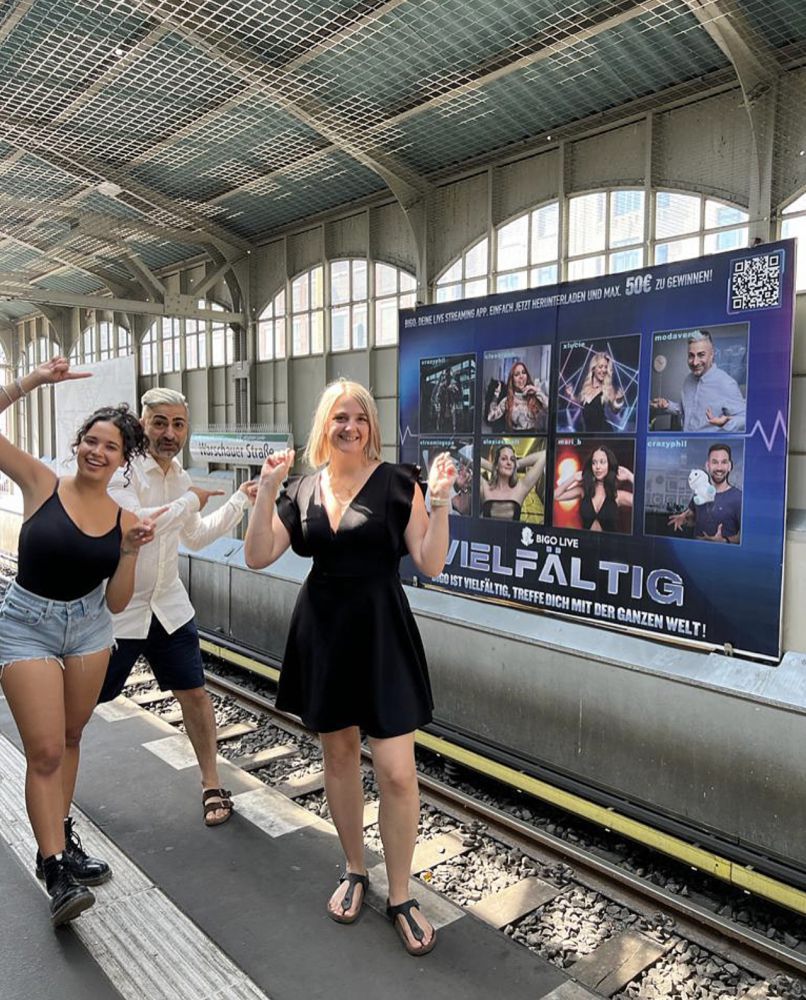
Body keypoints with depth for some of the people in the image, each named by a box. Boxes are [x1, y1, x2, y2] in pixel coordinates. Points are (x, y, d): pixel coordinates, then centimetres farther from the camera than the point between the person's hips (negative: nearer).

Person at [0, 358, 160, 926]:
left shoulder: (124, 520, -2)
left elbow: (115, 603, -2)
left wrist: (132, 551, -15)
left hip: (89, 628, 4)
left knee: (70, 738, 16)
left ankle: (59, 837, 35)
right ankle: (56, 870, 5)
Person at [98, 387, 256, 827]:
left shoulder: (178, 476, 5)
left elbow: (196, 537, 17)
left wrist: (241, 499, 12)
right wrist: (190, 500, -23)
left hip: (168, 606, 6)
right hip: (115, 609, -5)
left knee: (194, 693, 6)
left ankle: (212, 785, 22)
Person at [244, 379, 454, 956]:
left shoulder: (397, 483, -7)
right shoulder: (303, 489, 4)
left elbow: (431, 565, -9)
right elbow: (258, 558, -1)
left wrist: (440, 502, -20)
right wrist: (266, 491, -9)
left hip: (381, 631, -3)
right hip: (322, 630, 4)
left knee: (397, 771, -4)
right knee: (339, 754, 16)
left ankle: (401, 897, 18)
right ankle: (355, 870, 37)